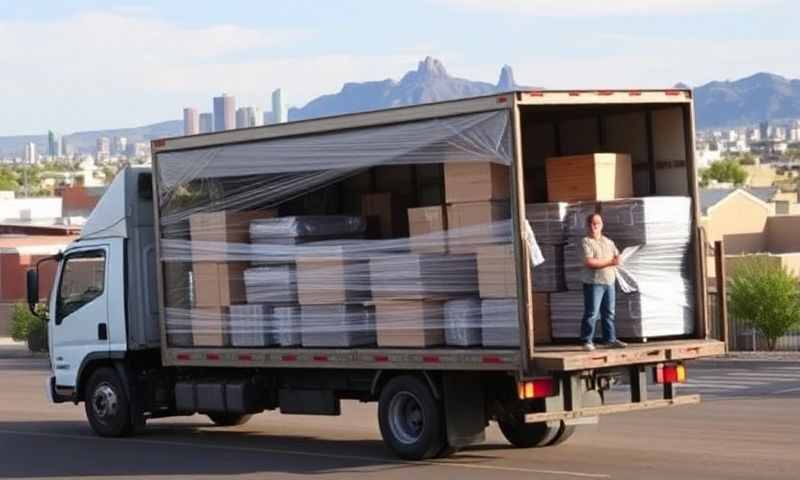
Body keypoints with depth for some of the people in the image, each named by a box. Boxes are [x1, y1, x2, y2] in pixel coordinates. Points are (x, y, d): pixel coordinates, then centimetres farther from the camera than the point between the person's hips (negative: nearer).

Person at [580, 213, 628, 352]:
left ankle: (610, 339, 18)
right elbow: (589, 262, -18)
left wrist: (599, 263, -11)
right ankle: (587, 341, -1)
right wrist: (609, 262, -13)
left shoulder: (608, 241, 14)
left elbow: (617, 258, 9)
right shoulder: (586, 242, -7)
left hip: (609, 282, 6)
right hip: (593, 283, -6)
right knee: (591, 313, -6)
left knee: (609, 313, 10)